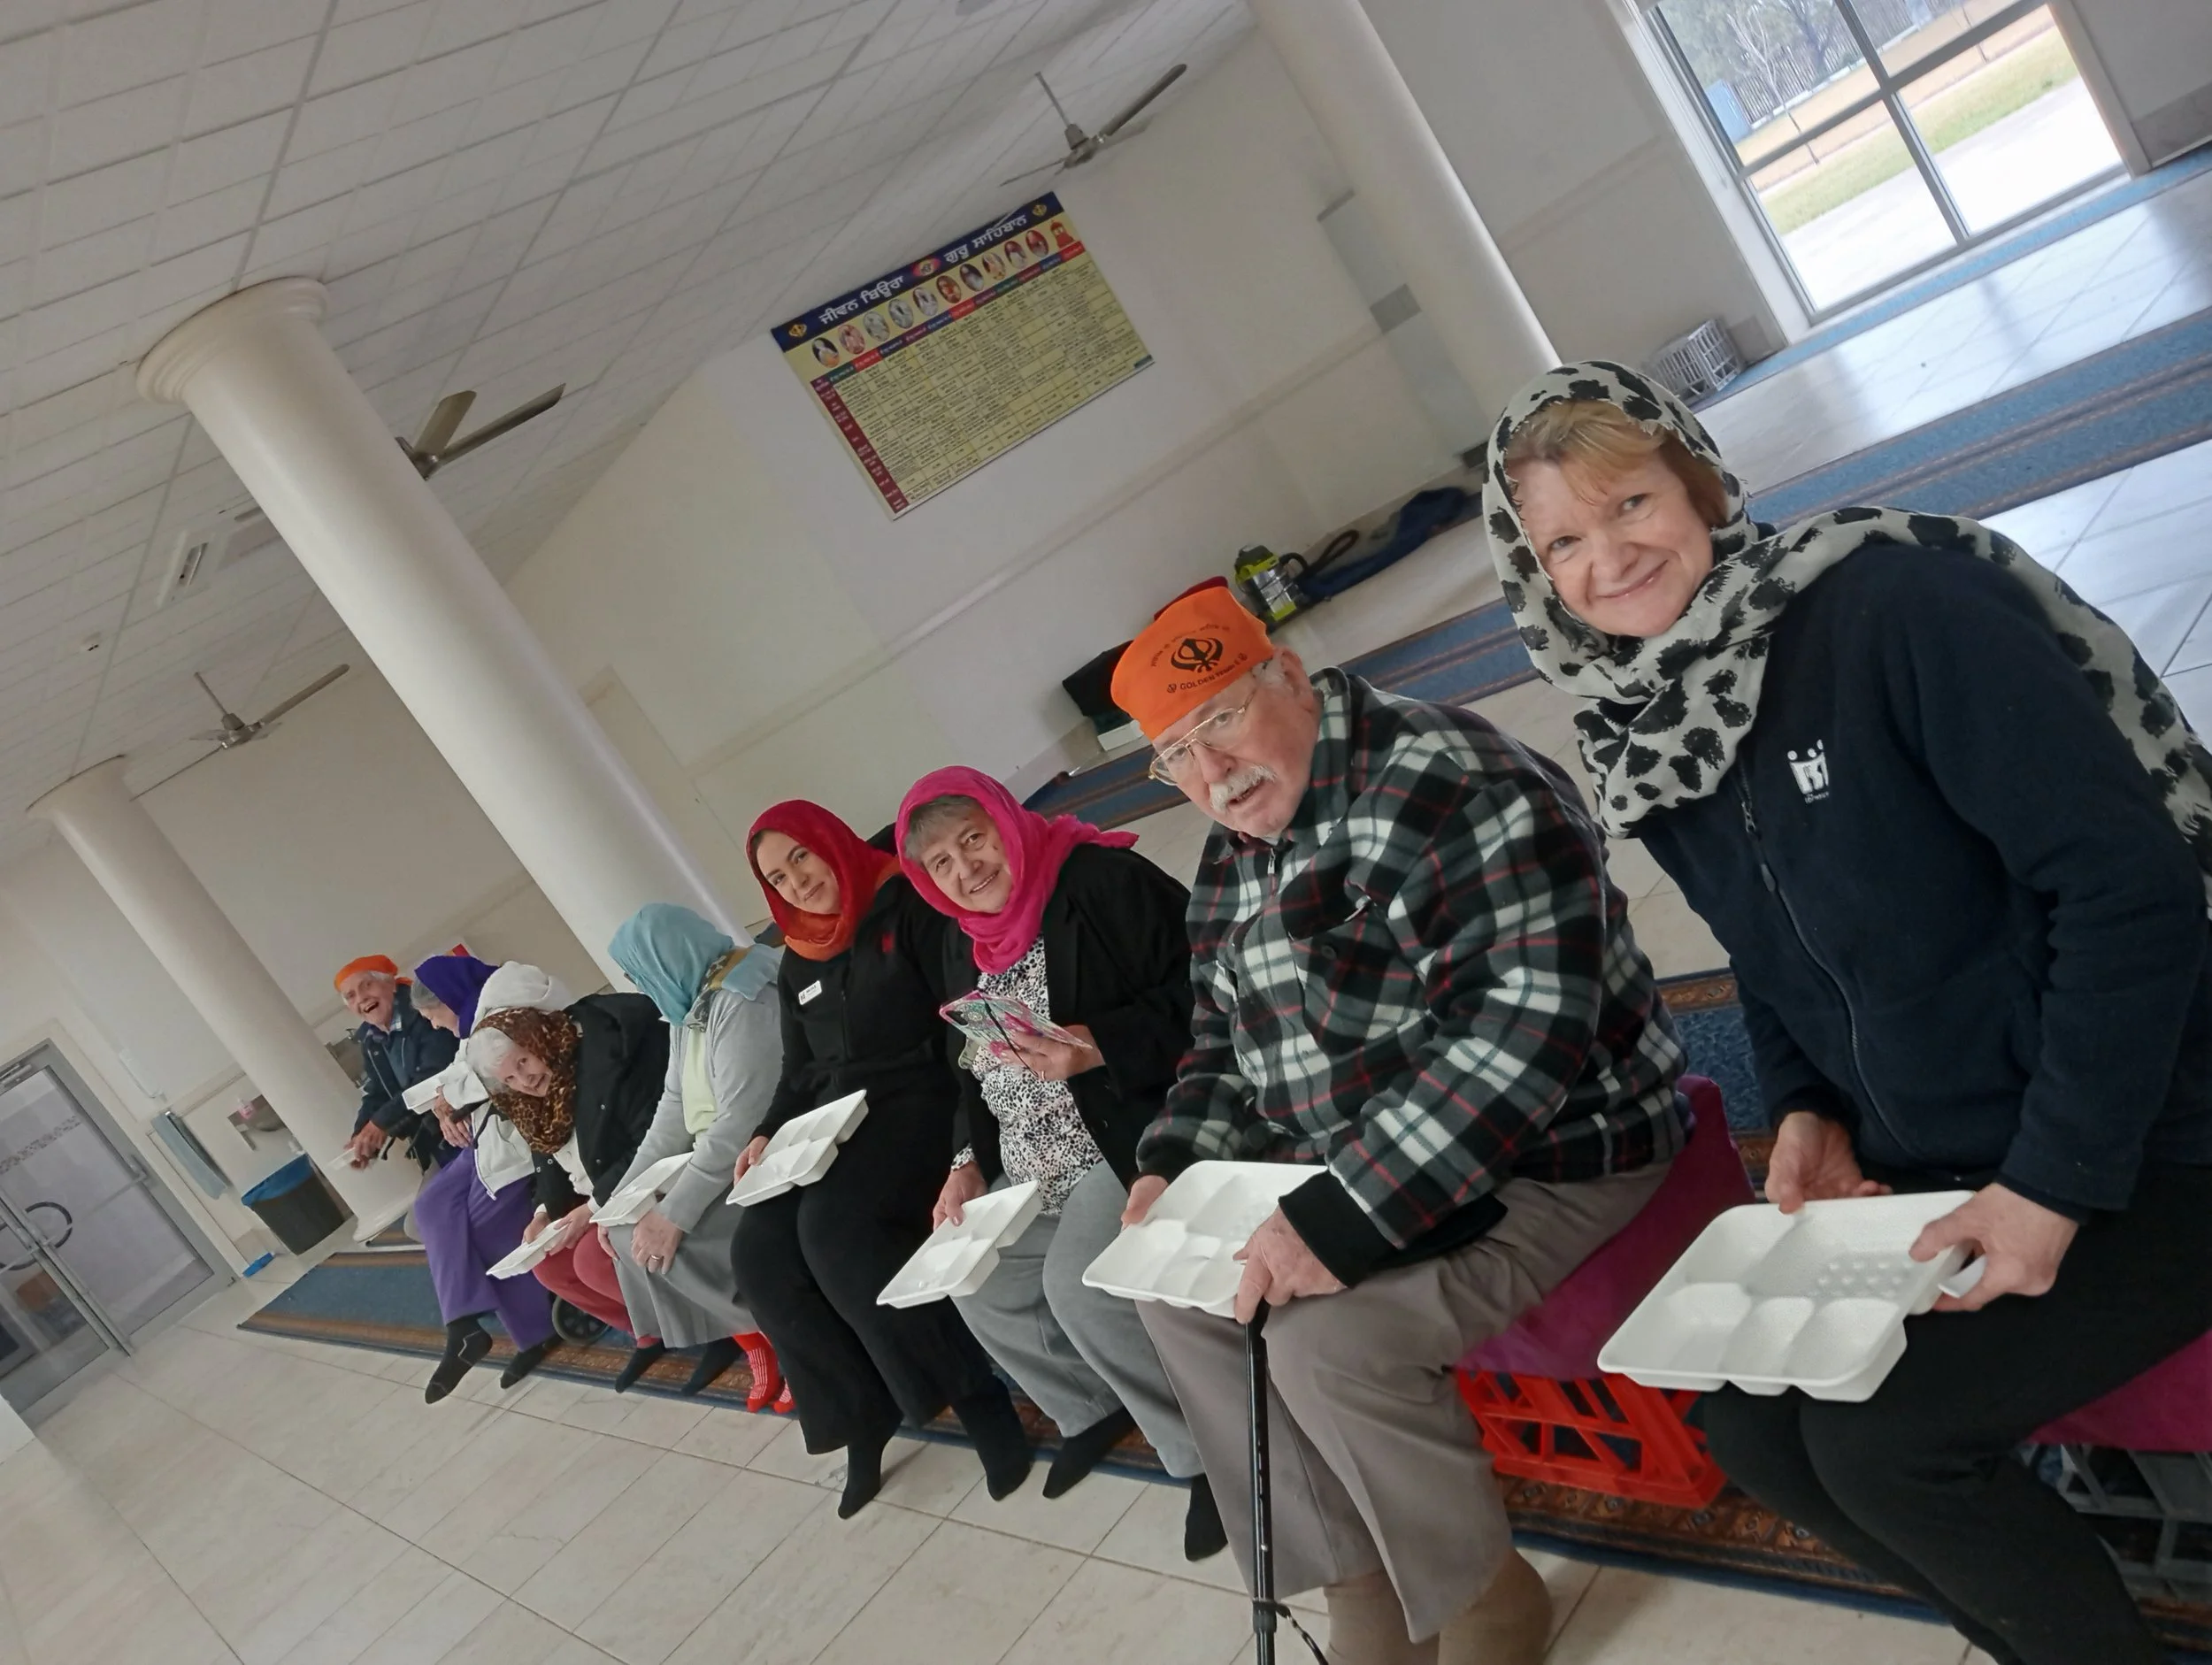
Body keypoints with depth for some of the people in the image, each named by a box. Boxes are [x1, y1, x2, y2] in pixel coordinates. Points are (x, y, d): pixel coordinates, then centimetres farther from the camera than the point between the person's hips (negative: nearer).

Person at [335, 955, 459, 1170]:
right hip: (435, 1143, 7)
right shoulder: (370, 1040, 10)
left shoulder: (421, 1011, -16)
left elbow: (434, 1077, -25)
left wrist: (382, 1122, -23)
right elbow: (375, 1094, 12)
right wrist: (363, 1137, -8)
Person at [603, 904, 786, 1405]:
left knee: (663, 1238, -18)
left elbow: (741, 1121, -27)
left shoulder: (743, 1001, -23)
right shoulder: (689, 997, 8)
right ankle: (747, 1334, 9)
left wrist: (673, 1214, -23)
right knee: (629, 1225, 1)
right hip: (714, 1154, 10)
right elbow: (676, 1103, 10)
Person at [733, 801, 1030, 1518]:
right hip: (839, 1122, 7)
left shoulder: (909, 906, -4)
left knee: (832, 1225, -32)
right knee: (758, 1251, -18)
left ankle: (975, 1396, -19)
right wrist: (770, 1134, 2)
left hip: (923, 1101, -7)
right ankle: (862, 1414, -6)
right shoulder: (798, 963, 17)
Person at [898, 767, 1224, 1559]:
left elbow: (1200, 988, -18)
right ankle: (1095, 1407, 28)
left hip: (1141, 1129, -9)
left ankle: (1211, 1451, -6)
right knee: (974, 1280, 6)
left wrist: (1100, 1046, -28)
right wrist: (971, 1161, 5)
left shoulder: (1101, 878, -12)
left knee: (1078, 1283, -26)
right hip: (1037, 1169, 9)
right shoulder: (966, 949, 14)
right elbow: (979, 1073, 20)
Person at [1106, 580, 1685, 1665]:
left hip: (1549, 1155, -9)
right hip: (1350, 1161, 9)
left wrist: (1344, 1222, -34)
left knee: (1327, 1337, -25)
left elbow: (1525, 1026, -32)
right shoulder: (1233, 863, 6)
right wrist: (1173, 1163, 0)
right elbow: (1225, 1042, 19)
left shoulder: (1439, 787, -23)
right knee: (1175, 1292, 3)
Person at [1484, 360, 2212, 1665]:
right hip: (1925, 1171, 7)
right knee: (1756, 1425, 1)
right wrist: (1807, 1106, -2)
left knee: (1880, 1436, -17)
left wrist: (2056, 1179, -22)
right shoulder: (1645, 739, 1)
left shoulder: (1891, 604, -21)